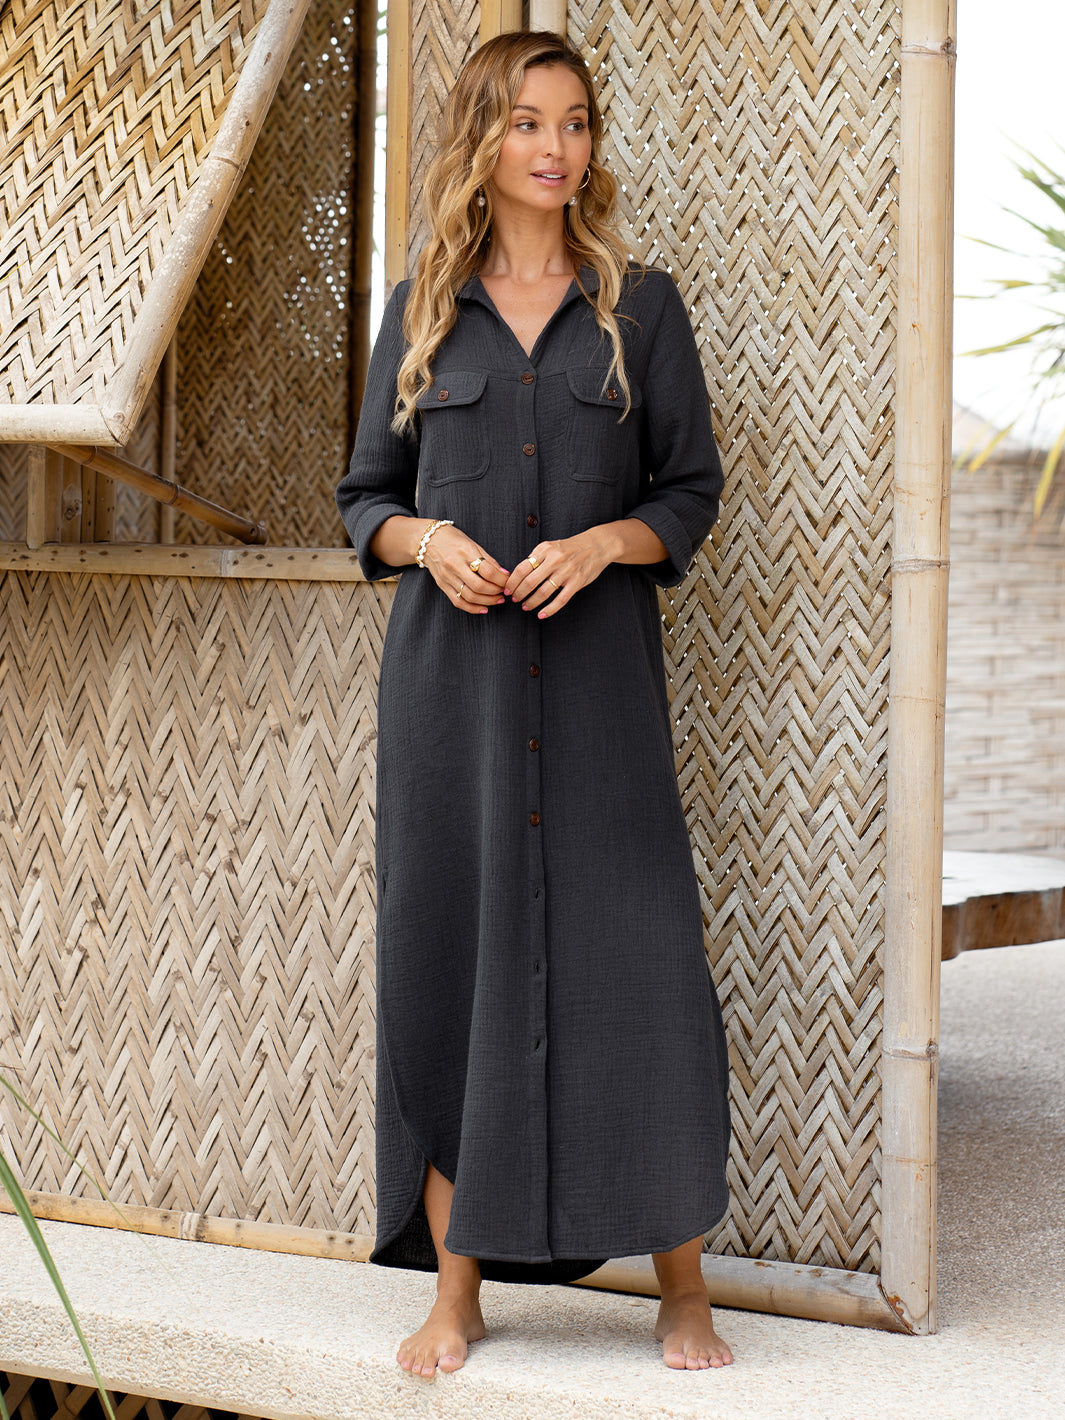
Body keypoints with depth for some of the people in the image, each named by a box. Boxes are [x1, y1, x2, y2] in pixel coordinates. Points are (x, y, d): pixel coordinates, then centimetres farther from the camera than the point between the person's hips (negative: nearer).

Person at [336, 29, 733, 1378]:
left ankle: (683, 1291, 6)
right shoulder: (422, 313, 9)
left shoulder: (641, 305, 7)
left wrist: (604, 542, -12)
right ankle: (456, 1289, 11)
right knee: (452, 959, 1)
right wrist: (426, 540, -8)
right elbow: (366, 495, 13)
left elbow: (692, 489, 7)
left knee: (639, 960, -5)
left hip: (596, 672, -1)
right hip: (451, 669, 1)